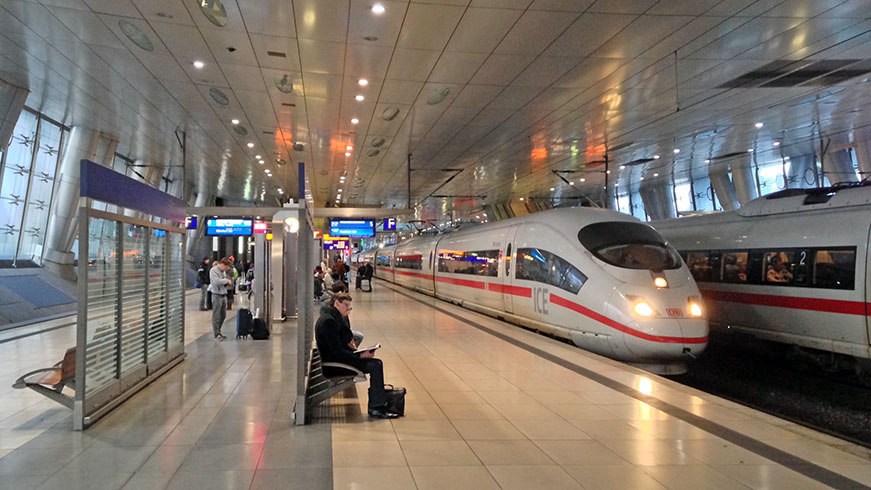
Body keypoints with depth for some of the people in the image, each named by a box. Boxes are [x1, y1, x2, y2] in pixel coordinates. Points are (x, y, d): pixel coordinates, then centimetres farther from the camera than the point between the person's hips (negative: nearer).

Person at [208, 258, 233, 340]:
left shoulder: (223, 271, 13)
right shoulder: (213, 270, -11)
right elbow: (216, 281, -26)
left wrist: (227, 283, 1)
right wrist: (226, 280, -14)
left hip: (224, 295, 8)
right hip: (217, 296, -8)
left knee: (223, 315, 14)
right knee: (216, 316, -1)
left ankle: (217, 330, 29)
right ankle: (216, 334, 6)